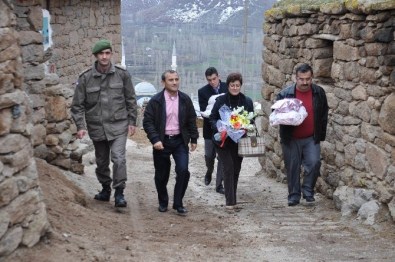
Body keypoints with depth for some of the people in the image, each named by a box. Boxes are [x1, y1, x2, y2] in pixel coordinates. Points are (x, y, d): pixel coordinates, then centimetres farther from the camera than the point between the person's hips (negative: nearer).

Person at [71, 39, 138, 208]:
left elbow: (131, 100, 6)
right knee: (101, 161, 14)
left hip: (118, 126, -2)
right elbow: (78, 104, 0)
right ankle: (105, 189, 34)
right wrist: (80, 126, -8)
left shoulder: (122, 75, -2)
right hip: (97, 127, 2)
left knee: (118, 158, -15)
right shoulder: (86, 78, -4)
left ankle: (119, 193, -5)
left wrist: (132, 122, 3)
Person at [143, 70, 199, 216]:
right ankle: (163, 203, 28)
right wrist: (155, 139, -17)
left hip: (180, 141, 2)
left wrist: (194, 139, 8)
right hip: (162, 142, -1)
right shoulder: (155, 101, -6)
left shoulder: (185, 100, 3)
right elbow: (148, 122, -7)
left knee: (183, 171, -12)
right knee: (161, 175, 7)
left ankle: (178, 204, 2)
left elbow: (191, 120, 11)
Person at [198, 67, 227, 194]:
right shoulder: (202, 92, -7)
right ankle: (209, 172, 43)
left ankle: (219, 185, 9)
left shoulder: (227, 88, -3)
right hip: (210, 128, 0)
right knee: (209, 155, 10)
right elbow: (203, 111, -12)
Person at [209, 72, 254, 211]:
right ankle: (230, 201, -11)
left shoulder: (247, 101, 4)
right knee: (229, 168, -12)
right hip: (223, 140, -3)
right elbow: (212, 118, 2)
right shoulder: (220, 100, -1)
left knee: (236, 169, 9)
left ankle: (232, 200, 21)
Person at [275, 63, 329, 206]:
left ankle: (308, 191, 6)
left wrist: (321, 134, 6)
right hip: (291, 139, -1)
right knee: (292, 167, 5)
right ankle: (294, 196, 18)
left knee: (314, 163, -13)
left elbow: (324, 114, 10)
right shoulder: (285, 94, -5)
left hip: (311, 138, 1)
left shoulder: (319, 92, 1)